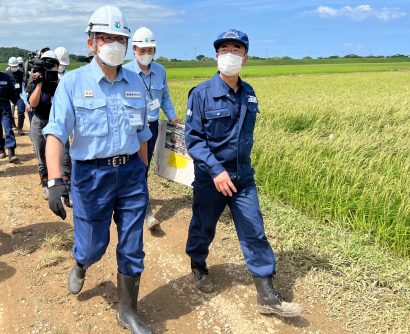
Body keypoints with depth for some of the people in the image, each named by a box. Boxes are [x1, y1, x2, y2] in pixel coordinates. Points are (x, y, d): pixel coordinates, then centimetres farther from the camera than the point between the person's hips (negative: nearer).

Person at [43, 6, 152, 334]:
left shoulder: (135, 83, 6)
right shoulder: (73, 82, -6)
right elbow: (55, 134, -15)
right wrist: (55, 180, -28)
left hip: (131, 172, 3)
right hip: (92, 174, -3)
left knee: (132, 248, 8)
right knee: (93, 245, 11)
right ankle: (80, 266, 50)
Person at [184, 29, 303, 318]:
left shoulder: (249, 94, 3)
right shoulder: (202, 93, -12)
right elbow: (193, 138, -15)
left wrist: (242, 166, 15)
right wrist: (216, 170, -25)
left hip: (243, 176, 4)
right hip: (211, 178, -3)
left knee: (254, 232, 3)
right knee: (203, 228, 16)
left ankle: (267, 297, 12)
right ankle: (199, 267, 45)